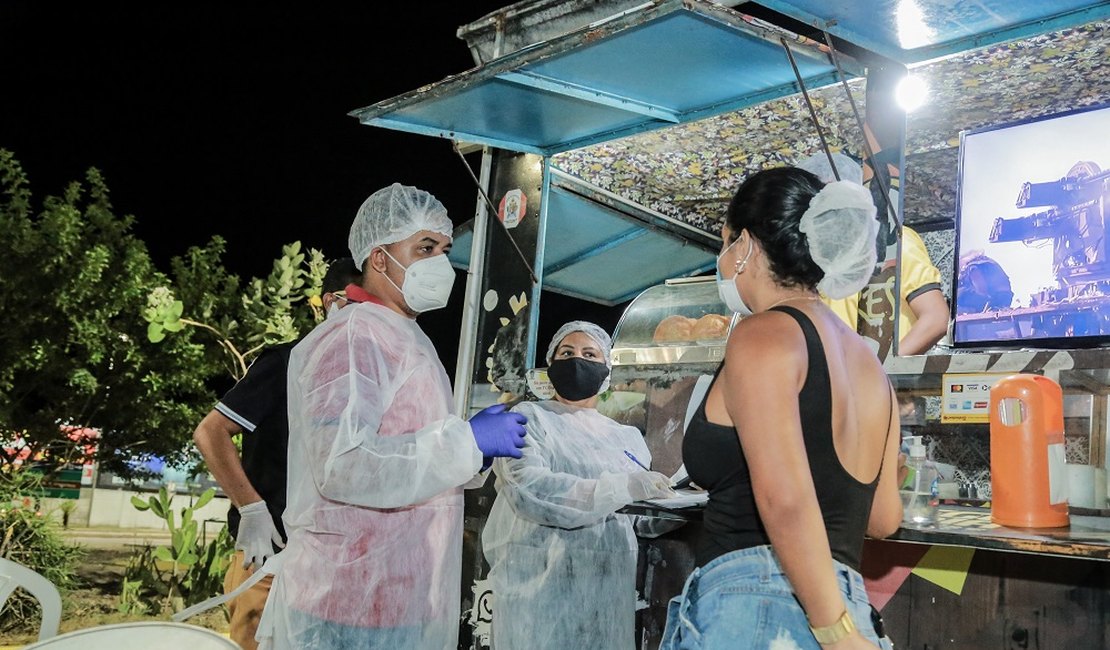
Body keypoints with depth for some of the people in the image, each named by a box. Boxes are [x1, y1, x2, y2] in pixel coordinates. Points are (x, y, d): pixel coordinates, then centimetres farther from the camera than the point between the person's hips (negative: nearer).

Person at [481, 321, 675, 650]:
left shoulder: (627, 437, 15)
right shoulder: (530, 419, -2)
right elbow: (527, 488, -20)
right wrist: (621, 488, -26)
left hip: (609, 589, 5)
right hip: (540, 583, -5)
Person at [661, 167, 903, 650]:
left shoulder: (763, 333, -7)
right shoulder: (867, 362, 17)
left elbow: (785, 500, -19)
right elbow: (884, 517, 21)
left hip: (754, 607, -8)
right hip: (850, 604, 8)